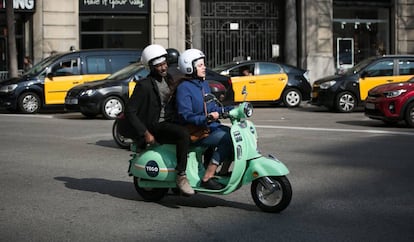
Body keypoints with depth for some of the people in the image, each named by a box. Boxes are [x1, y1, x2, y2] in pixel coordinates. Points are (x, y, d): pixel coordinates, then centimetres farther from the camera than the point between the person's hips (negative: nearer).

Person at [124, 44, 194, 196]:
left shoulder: (169, 79, 13)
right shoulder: (144, 85, -11)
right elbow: (129, 111, -14)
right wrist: (145, 133, -19)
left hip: (169, 123, 9)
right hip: (155, 127, -8)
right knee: (183, 134, -34)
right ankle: (181, 177, -30)